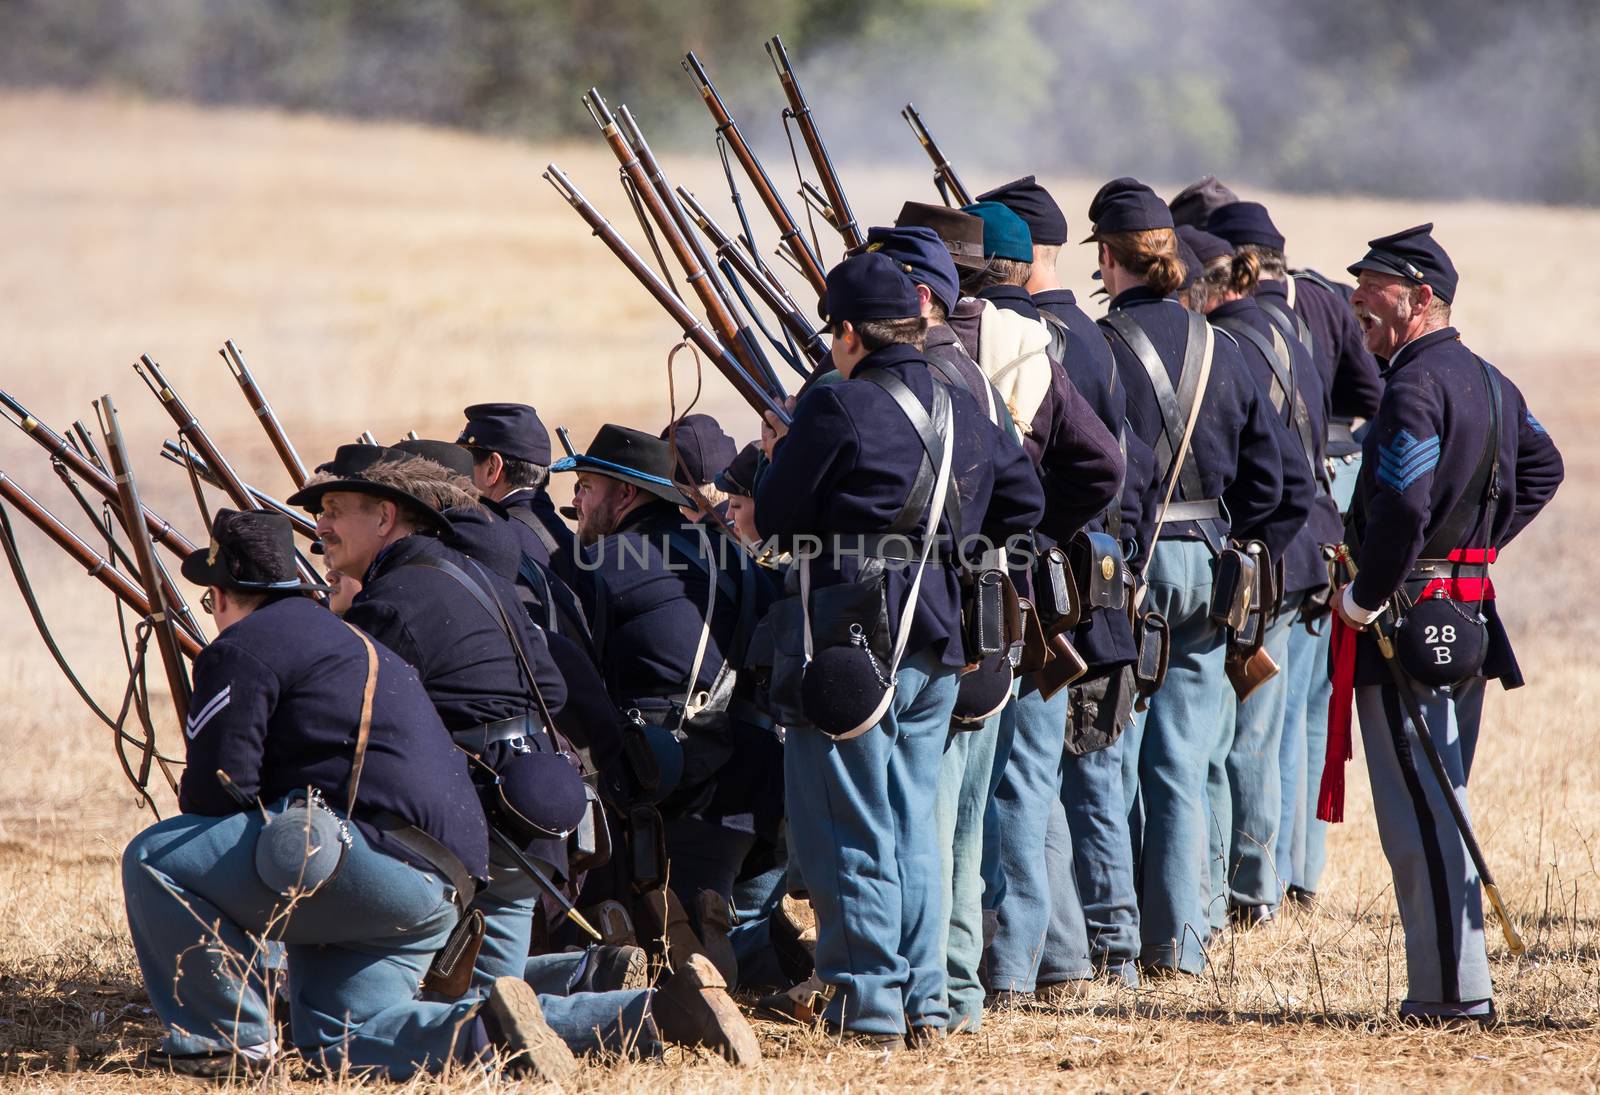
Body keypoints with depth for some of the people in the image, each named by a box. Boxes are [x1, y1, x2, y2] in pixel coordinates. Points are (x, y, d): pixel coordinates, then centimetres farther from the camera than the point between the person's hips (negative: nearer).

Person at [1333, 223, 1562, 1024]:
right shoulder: (1490, 381, 13)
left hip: (1407, 621, -9)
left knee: (1420, 817, -6)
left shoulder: (1414, 387, -17)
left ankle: (1452, 990, -7)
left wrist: (1362, 599, -16)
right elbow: (1542, 470, 27)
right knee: (1442, 807, 15)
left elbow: (1401, 507, -28)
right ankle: (1450, 982, 18)